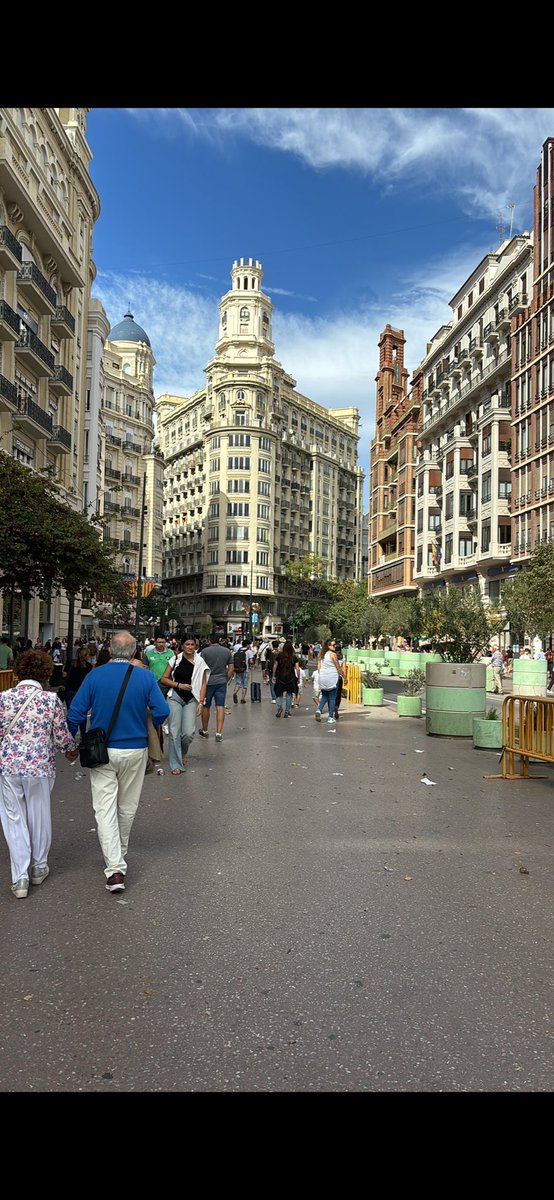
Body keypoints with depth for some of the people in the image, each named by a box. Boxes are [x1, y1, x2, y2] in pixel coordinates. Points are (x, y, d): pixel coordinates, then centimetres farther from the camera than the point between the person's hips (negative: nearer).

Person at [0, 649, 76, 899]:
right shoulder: (51, 699, -9)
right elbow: (62, 737, -4)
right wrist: (72, 750, 15)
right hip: (40, 767, -1)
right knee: (39, 817, 16)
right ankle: (38, 868, 31)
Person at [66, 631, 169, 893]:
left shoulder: (95, 675, -7)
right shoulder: (146, 677, -7)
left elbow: (75, 713, -7)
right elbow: (162, 711, -11)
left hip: (102, 751, -1)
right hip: (135, 751, 1)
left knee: (105, 807, 1)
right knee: (127, 807, 18)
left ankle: (115, 868, -7)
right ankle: (119, 854, 38)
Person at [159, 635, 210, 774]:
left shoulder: (200, 662, 0)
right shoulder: (175, 659, 0)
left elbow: (203, 684, 0)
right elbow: (164, 679, 3)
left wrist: (201, 702, -7)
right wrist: (179, 685, -9)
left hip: (191, 700, 0)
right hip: (175, 697, 0)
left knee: (189, 732, -9)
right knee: (174, 731, -2)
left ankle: (183, 752, 25)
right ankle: (176, 764, 10)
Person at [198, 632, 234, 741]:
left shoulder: (205, 651, -6)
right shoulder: (227, 651, 4)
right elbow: (231, 669, 5)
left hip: (208, 682, -2)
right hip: (222, 682, 2)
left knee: (205, 707, 12)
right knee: (220, 707, 1)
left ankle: (205, 731, 24)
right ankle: (219, 733, -5)